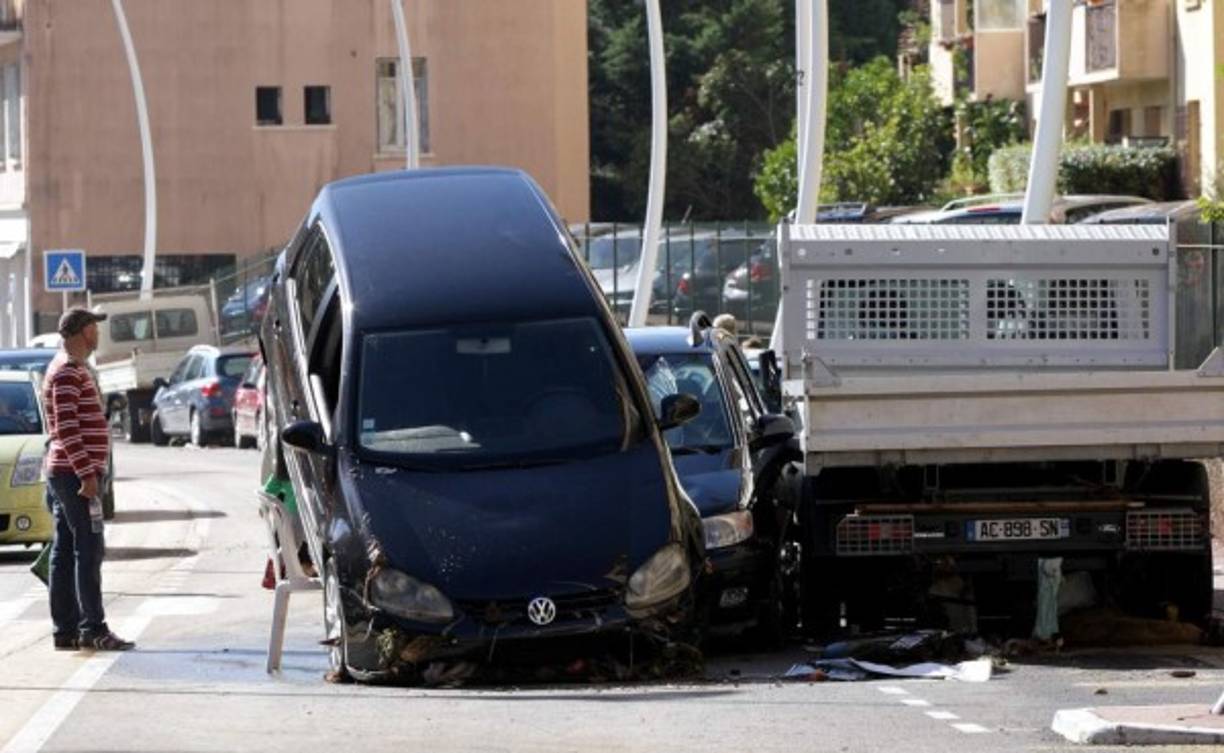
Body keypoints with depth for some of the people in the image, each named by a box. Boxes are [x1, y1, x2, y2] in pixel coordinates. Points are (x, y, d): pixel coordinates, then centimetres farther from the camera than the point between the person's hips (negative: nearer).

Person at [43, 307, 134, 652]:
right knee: (89, 550, -10)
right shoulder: (68, 372, -14)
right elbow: (67, 428, -22)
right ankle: (93, 629, -13)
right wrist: (86, 474, -25)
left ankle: (66, 630, 9)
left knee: (65, 554, 8)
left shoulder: (71, 368, 19)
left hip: (63, 474, 10)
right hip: (75, 473, -10)